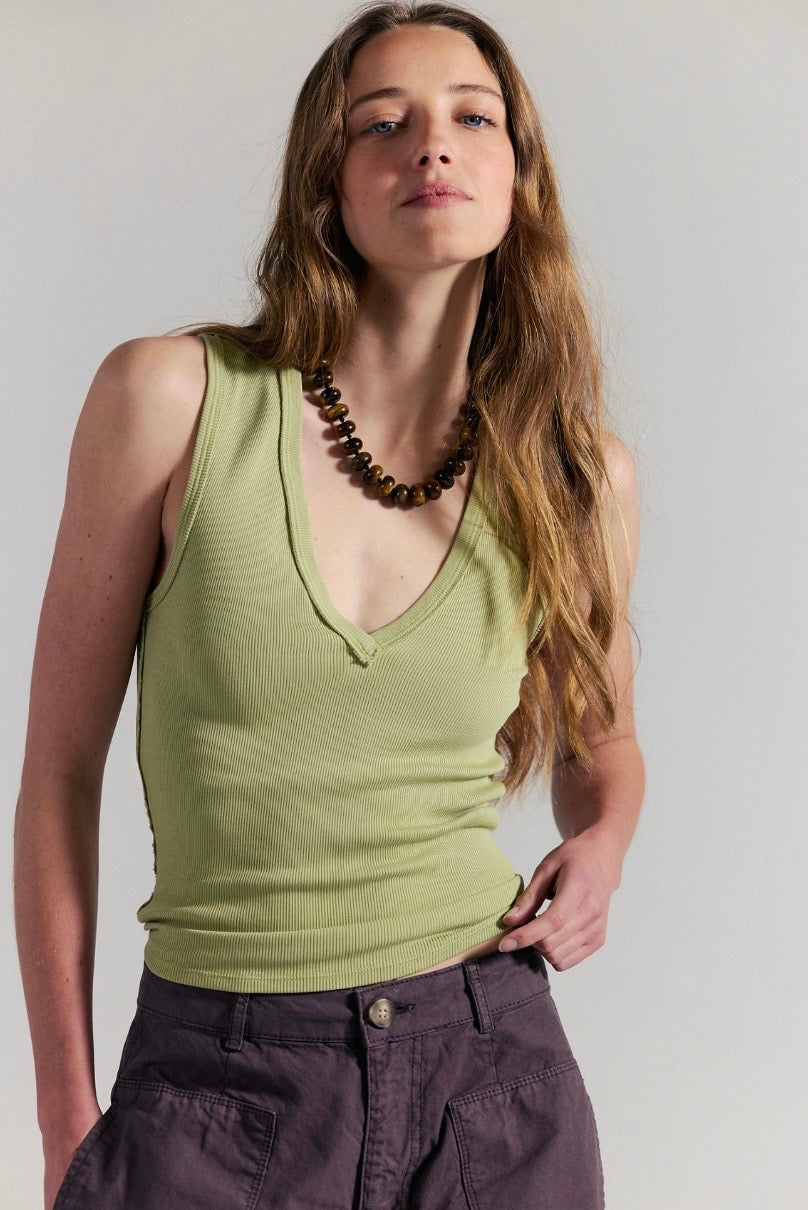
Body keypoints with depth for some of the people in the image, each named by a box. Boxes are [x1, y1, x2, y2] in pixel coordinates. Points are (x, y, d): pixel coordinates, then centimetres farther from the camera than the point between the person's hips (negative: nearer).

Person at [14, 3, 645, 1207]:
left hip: (490, 1064, 3)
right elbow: (61, 767, -3)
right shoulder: (173, 394, -9)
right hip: (215, 1080, -2)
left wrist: (599, 849, -4)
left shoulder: (581, 474, -1)